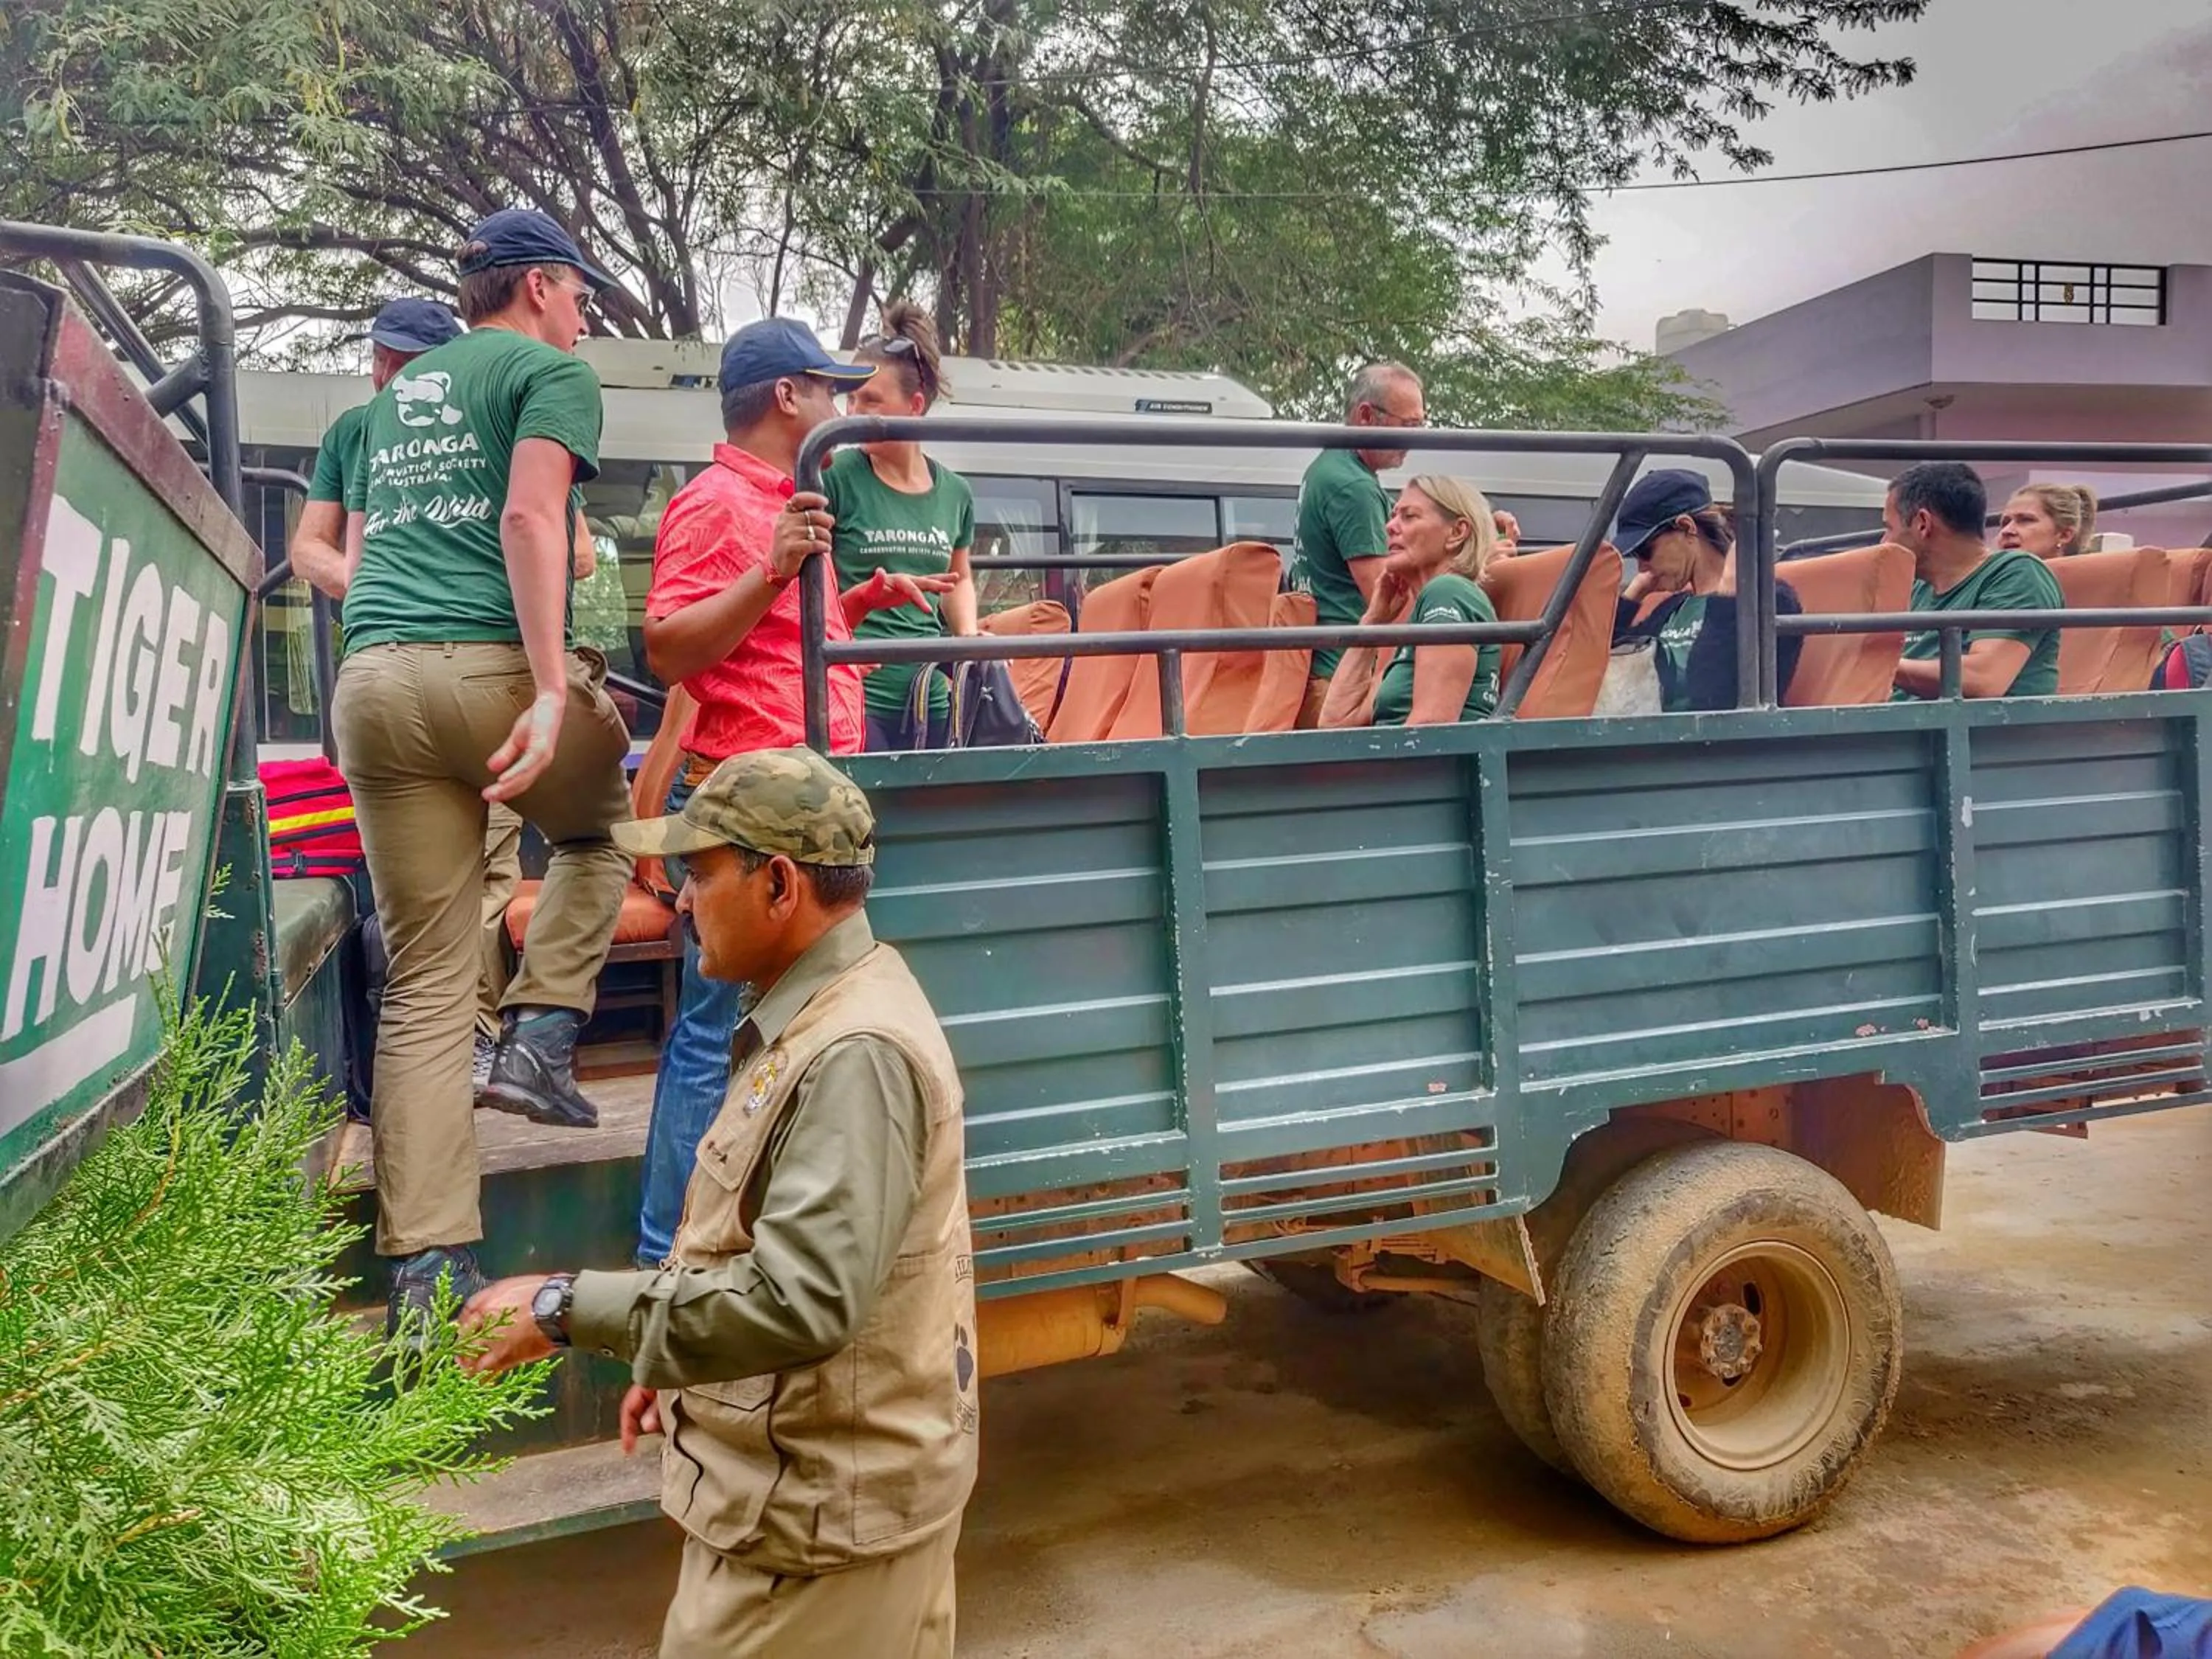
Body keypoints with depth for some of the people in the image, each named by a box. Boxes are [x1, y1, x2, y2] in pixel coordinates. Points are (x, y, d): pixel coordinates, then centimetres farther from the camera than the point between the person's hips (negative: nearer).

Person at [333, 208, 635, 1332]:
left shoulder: (396, 393, 28)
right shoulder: (551, 371, 6)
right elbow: (530, 519, -10)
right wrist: (551, 691, -18)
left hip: (371, 683, 6)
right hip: (491, 667, -6)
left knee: (422, 986, 5)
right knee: (604, 826, 26)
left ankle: (426, 1271, 3)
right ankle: (539, 1038, 8)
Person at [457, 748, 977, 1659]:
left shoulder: (854, 1053, -26)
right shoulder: (814, 1015, 8)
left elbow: (798, 1301, -32)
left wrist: (568, 1308, -26)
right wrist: (685, 1359, 15)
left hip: (821, 1512, -9)